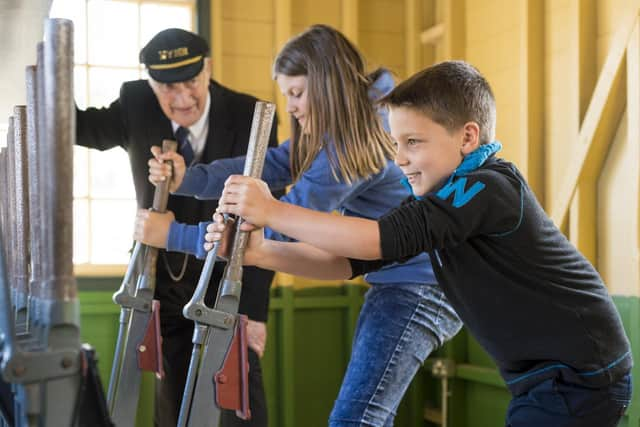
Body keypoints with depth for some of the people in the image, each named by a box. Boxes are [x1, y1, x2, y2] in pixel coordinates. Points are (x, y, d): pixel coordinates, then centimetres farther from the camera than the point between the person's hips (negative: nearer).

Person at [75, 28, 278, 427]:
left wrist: (255, 307, -23)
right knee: (171, 391, 11)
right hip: (163, 276, 3)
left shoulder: (250, 118, -22)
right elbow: (82, 129, 7)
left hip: (230, 275, -2)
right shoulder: (136, 104, -13)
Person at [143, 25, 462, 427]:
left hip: (421, 287, -11)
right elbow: (265, 168, 0)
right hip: (397, 283, 11)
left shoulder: (358, 139, -22)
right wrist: (187, 179, -15)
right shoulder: (337, 131, 9)